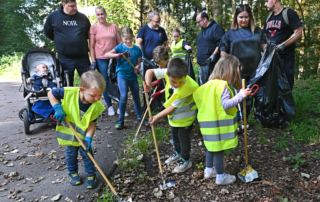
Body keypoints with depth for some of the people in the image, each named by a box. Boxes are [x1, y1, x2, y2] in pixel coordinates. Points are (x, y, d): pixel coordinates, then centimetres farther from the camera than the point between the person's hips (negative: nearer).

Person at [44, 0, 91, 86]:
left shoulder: (83, 17, 3)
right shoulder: (53, 16, 2)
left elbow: (89, 33, 18)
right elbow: (47, 32, 16)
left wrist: (80, 40, 9)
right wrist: (59, 40, 10)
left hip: (83, 57, 0)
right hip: (65, 59, 0)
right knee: (67, 84, 11)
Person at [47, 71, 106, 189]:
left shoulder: (96, 106, -26)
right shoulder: (68, 93, -31)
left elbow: (92, 123, -17)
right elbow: (51, 94, -14)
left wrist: (88, 139, -27)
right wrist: (58, 108, -25)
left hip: (84, 134, 0)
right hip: (68, 131, 0)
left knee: (86, 152, 8)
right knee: (71, 153, 15)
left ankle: (90, 174, 28)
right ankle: (73, 172, 37)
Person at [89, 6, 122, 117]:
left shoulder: (114, 27, 6)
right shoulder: (94, 28, 2)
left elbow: (120, 43, 9)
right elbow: (91, 46, 1)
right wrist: (93, 61, -4)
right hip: (101, 59, -1)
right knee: (105, 83, 3)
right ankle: (110, 106, 14)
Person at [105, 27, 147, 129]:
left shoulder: (137, 49, 3)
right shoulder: (120, 47, -3)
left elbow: (138, 63, 6)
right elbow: (107, 55, -13)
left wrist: (137, 68, -17)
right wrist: (119, 55, -28)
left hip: (133, 76, 3)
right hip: (122, 75, -3)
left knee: (136, 97, 13)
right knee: (124, 96, -16)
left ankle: (140, 117, 30)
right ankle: (121, 120, -3)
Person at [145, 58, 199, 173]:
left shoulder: (185, 90, -39)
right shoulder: (168, 73, -26)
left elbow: (173, 107, -29)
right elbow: (150, 71, -17)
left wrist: (157, 117, -25)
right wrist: (148, 84, -37)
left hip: (185, 115, -7)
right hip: (174, 115, 7)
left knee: (183, 137, 7)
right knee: (174, 134, 25)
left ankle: (185, 160, 29)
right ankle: (178, 153, 48)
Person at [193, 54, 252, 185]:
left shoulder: (211, 83, 6)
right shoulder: (222, 85, -21)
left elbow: (196, 94, 12)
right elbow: (226, 104, -25)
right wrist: (241, 95, -22)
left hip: (209, 120, 9)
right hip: (219, 124, -9)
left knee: (211, 146, 22)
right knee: (218, 149, 4)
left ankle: (209, 170, 37)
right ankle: (221, 177, 18)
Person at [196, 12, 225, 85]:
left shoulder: (216, 27, -4)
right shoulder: (202, 30, 23)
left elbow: (220, 44, -15)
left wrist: (214, 55, -22)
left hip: (211, 64, -9)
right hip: (202, 64, 9)